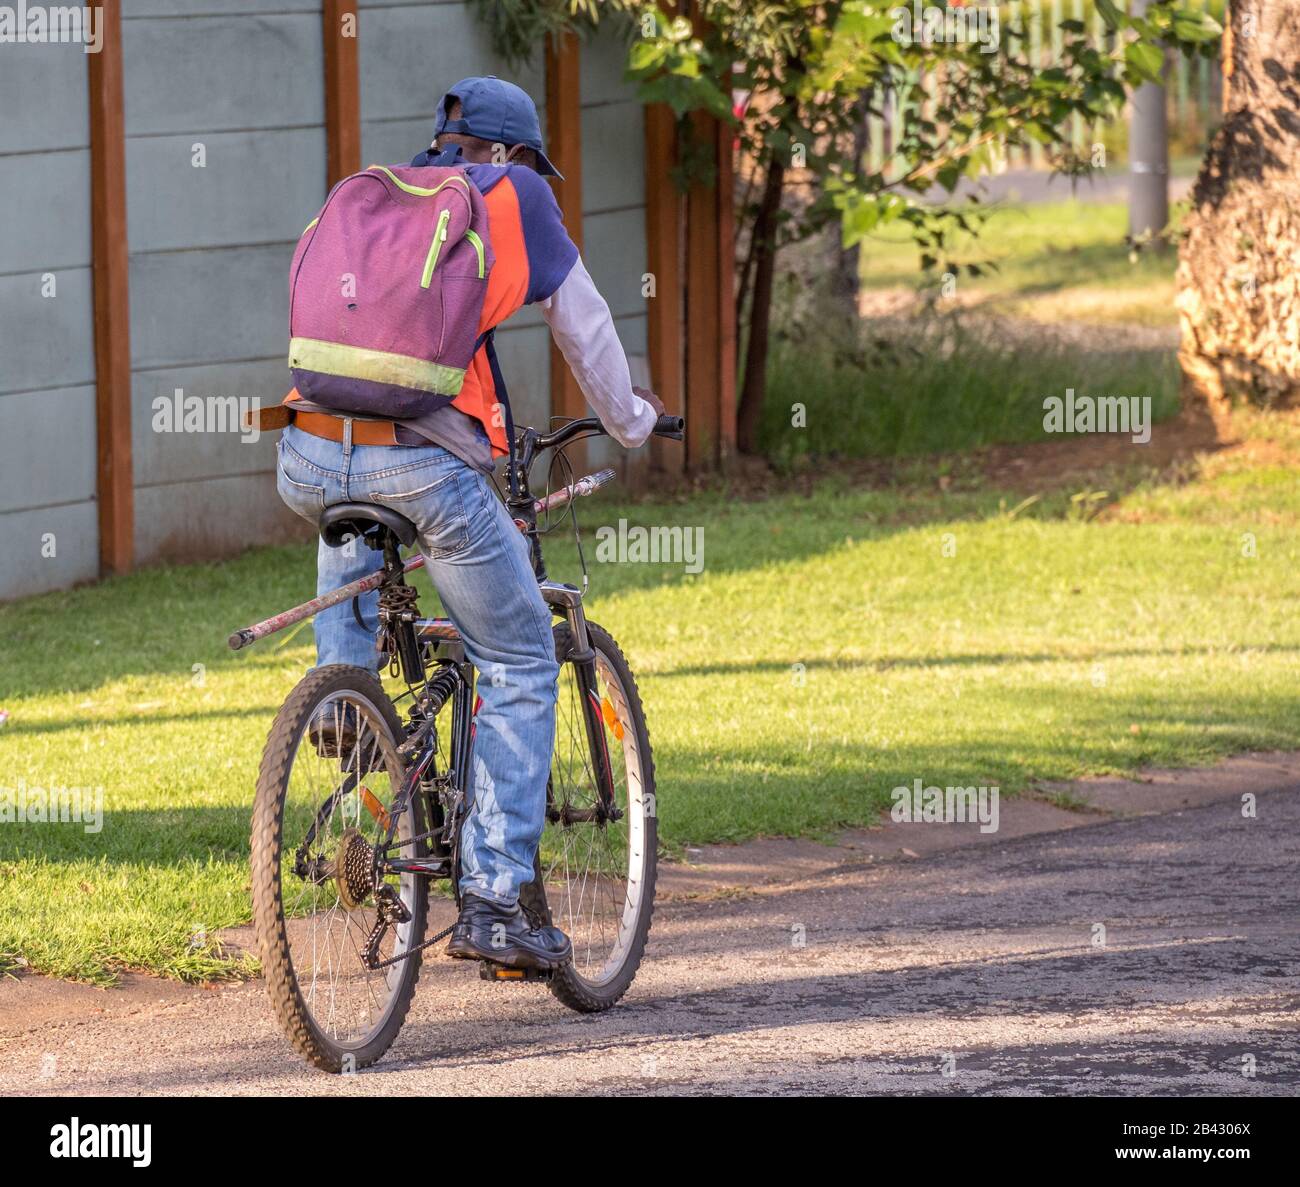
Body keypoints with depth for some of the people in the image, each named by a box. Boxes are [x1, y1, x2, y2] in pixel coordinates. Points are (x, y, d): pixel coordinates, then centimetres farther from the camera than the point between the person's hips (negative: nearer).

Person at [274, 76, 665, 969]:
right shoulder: (514, 194, 13)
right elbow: (583, 325, 21)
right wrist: (631, 422, 39)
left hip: (310, 459, 5)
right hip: (427, 468, -4)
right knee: (520, 665, 13)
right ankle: (493, 904, 7)